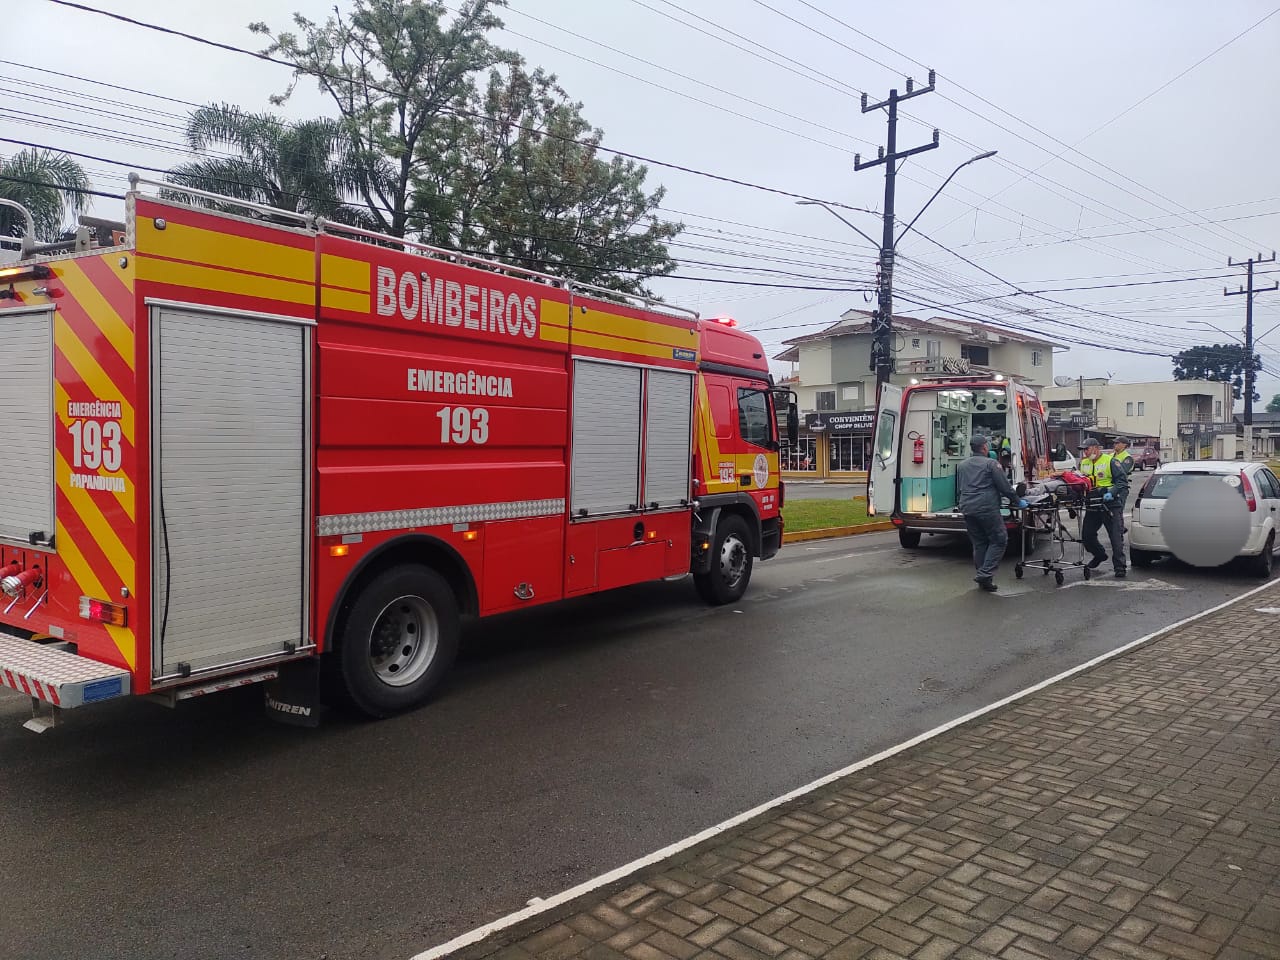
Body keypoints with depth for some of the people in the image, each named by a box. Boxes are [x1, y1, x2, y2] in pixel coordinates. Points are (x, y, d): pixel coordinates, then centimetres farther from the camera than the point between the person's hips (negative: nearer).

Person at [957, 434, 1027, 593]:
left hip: (967, 510, 7)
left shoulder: (962, 466, 17)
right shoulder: (991, 464, -4)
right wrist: (1018, 501, 8)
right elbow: (1005, 487, -3)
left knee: (979, 544, 13)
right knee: (999, 540, 1)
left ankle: (984, 580, 14)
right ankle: (985, 574, -9)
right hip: (987, 509, -7)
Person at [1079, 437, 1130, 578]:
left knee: (1116, 536, -4)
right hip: (1092, 507, 6)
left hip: (1110, 505, -6)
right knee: (1087, 535, 11)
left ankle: (1120, 567, 0)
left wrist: (1112, 492, -23)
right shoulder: (1083, 463, 14)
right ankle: (1100, 556, 36)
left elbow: (1122, 481, -9)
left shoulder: (1110, 461, -5)